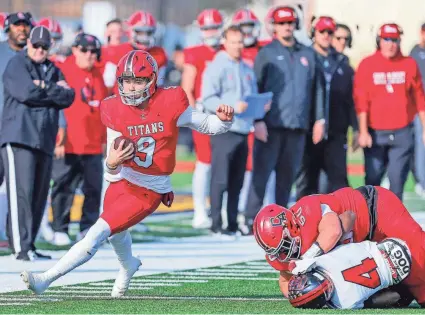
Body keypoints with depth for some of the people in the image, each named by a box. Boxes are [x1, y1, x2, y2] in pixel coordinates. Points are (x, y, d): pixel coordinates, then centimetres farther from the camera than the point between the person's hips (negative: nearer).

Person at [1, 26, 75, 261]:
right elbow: (26, 92, -15)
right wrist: (55, 90, -4)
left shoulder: (53, 71, 20)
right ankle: (21, 247, -18)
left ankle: (28, 246, 13)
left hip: (45, 141, 7)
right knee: (21, 191, -14)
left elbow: (68, 98, 5)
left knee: (39, 195, 6)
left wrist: (45, 87, -8)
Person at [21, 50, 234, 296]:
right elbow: (115, 173, -14)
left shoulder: (170, 104, -18)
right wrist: (112, 163, -38)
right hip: (123, 180, 5)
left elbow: (207, 125, -5)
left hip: (149, 191, -5)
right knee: (117, 234, 29)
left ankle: (45, 280, -15)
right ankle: (128, 266, 64)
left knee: (98, 233, -15)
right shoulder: (115, 111, -12)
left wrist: (223, 119, -27)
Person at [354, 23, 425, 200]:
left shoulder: (409, 64, 5)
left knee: (397, 179, -4)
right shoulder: (367, 65, 1)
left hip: (402, 133, 1)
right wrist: (363, 131, -8)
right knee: (372, 179, 3)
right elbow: (361, 101, -2)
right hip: (375, 133, -1)